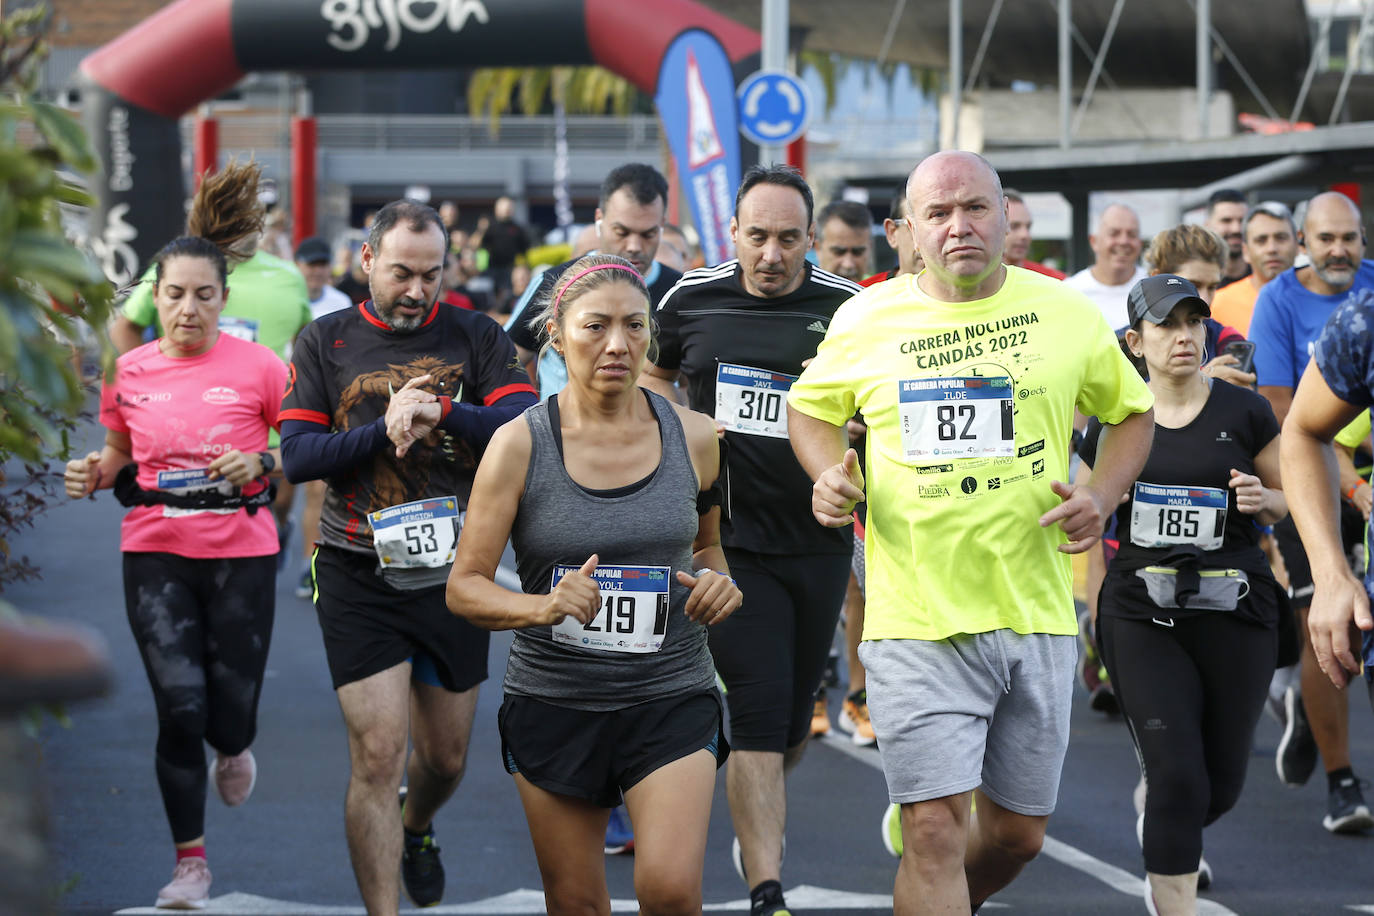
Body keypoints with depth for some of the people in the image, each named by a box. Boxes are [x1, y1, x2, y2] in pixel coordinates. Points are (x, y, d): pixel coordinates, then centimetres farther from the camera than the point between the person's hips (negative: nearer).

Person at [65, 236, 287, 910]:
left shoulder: (256, 367, -4)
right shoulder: (129, 372, 2)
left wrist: (260, 463, -16)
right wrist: (94, 474, -2)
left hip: (241, 555, -1)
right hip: (155, 555, 1)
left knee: (231, 713, 1)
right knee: (179, 707, -8)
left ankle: (232, 749, 42)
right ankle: (190, 861, 8)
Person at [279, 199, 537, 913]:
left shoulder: (476, 337, 1)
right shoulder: (325, 343, 1)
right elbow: (297, 455, -6)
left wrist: (441, 411, -25)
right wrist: (385, 431, -17)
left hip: (453, 572, 2)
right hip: (359, 578, -2)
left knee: (446, 758, 16)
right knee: (378, 756, -9)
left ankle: (415, 830, 49)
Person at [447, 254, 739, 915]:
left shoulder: (694, 437, 0)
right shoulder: (519, 445, -6)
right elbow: (464, 587, -5)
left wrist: (717, 582, -4)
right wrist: (542, 606, -25)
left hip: (671, 698, 0)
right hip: (553, 703, 0)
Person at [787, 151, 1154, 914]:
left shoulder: (1067, 313, 2)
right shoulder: (866, 321, 0)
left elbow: (1134, 412, 16)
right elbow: (809, 408, 17)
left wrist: (1103, 497, -2)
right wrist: (829, 476, -3)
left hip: (1037, 616, 2)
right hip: (919, 621, -2)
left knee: (1018, 835, 13)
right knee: (937, 830, -13)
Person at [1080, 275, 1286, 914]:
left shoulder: (1244, 412, 1)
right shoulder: (1114, 422, 4)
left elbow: (1290, 500, 10)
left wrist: (1262, 499, -10)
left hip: (1235, 614, 1)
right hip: (1143, 615, -1)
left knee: (1221, 784, 9)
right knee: (1177, 777, -13)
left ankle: (1162, 833, 44)